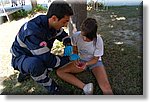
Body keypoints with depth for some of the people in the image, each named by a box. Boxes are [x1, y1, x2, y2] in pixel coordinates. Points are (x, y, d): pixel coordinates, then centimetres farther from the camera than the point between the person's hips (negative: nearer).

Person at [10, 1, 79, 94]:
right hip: (21, 57, -8)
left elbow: (64, 35, 7)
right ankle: (51, 87, -10)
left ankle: (28, 71, 15)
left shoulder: (52, 24, -13)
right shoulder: (33, 32, -37)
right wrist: (69, 58, -23)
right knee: (36, 64, -38)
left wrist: (68, 45, -14)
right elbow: (48, 60, -35)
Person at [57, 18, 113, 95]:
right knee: (59, 72, -17)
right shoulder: (76, 36, -19)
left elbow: (96, 59, -12)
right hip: (81, 60, 4)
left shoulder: (98, 40, -25)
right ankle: (85, 87, -22)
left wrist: (86, 64, -31)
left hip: (95, 62, -3)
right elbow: (75, 51, -1)